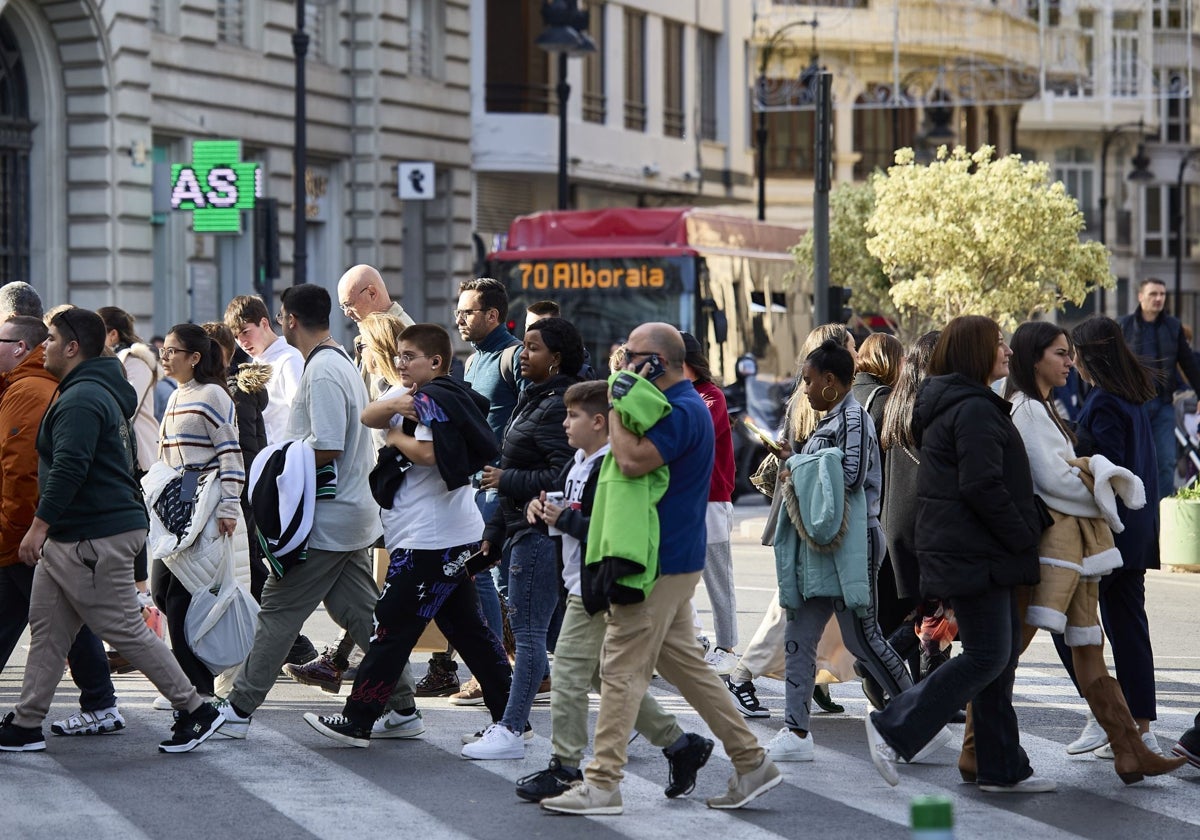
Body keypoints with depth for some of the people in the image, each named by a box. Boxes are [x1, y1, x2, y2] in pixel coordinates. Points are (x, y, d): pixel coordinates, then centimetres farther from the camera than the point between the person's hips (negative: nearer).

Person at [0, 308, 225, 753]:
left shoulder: (81, 399, -17)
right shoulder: (98, 391, 18)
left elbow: (69, 468, -27)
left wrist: (39, 524, -26)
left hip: (97, 540, -11)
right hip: (67, 539, 11)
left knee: (125, 629, -5)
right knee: (46, 629, 11)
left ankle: (196, 712, 1)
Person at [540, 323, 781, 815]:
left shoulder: (682, 411, -17)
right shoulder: (678, 405, 16)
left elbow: (633, 461, -29)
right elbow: (635, 460, 23)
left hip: (661, 565, -11)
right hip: (671, 560, 11)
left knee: (622, 668, -7)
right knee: (684, 663, 14)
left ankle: (602, 784, -5)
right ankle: (751, 762, 16)